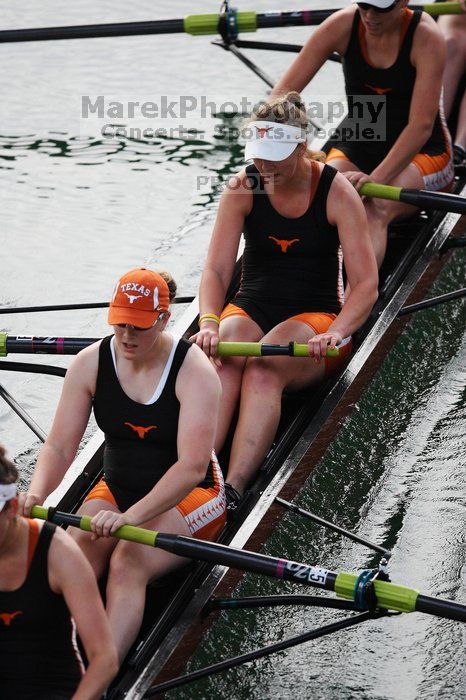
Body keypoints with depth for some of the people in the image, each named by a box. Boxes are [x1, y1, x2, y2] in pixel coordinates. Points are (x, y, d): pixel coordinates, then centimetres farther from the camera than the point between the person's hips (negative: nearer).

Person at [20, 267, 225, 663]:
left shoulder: (194, 371, -18)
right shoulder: (91, 364, -5)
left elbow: (193, 467, -27)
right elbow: (60, 445, -5)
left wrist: (130, 518, -37)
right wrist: (35, 494, -26)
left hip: (189, 496, -4)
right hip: (117, 489, 4)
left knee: (128, 563, -32)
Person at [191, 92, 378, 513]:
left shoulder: (337, 193, -8)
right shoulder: (243, 189, -1)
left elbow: (366, 285, -12)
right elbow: (216, 270, -7)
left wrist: (335, 334, -31)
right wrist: (209, 323, -28)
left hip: (315, 316, -2)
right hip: (251, 310, 2)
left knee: (263, 371, -36)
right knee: (222, 364, -34)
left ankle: (233, 488, -52)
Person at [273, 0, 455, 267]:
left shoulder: (426, 36, -18)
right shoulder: (342, 25, -9)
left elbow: (422, 125, -25)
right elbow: (284, 90, -10)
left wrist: (377, 178, -37)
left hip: (421, 152, -4)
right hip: (356, 148, 4)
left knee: (376, 209, -36)